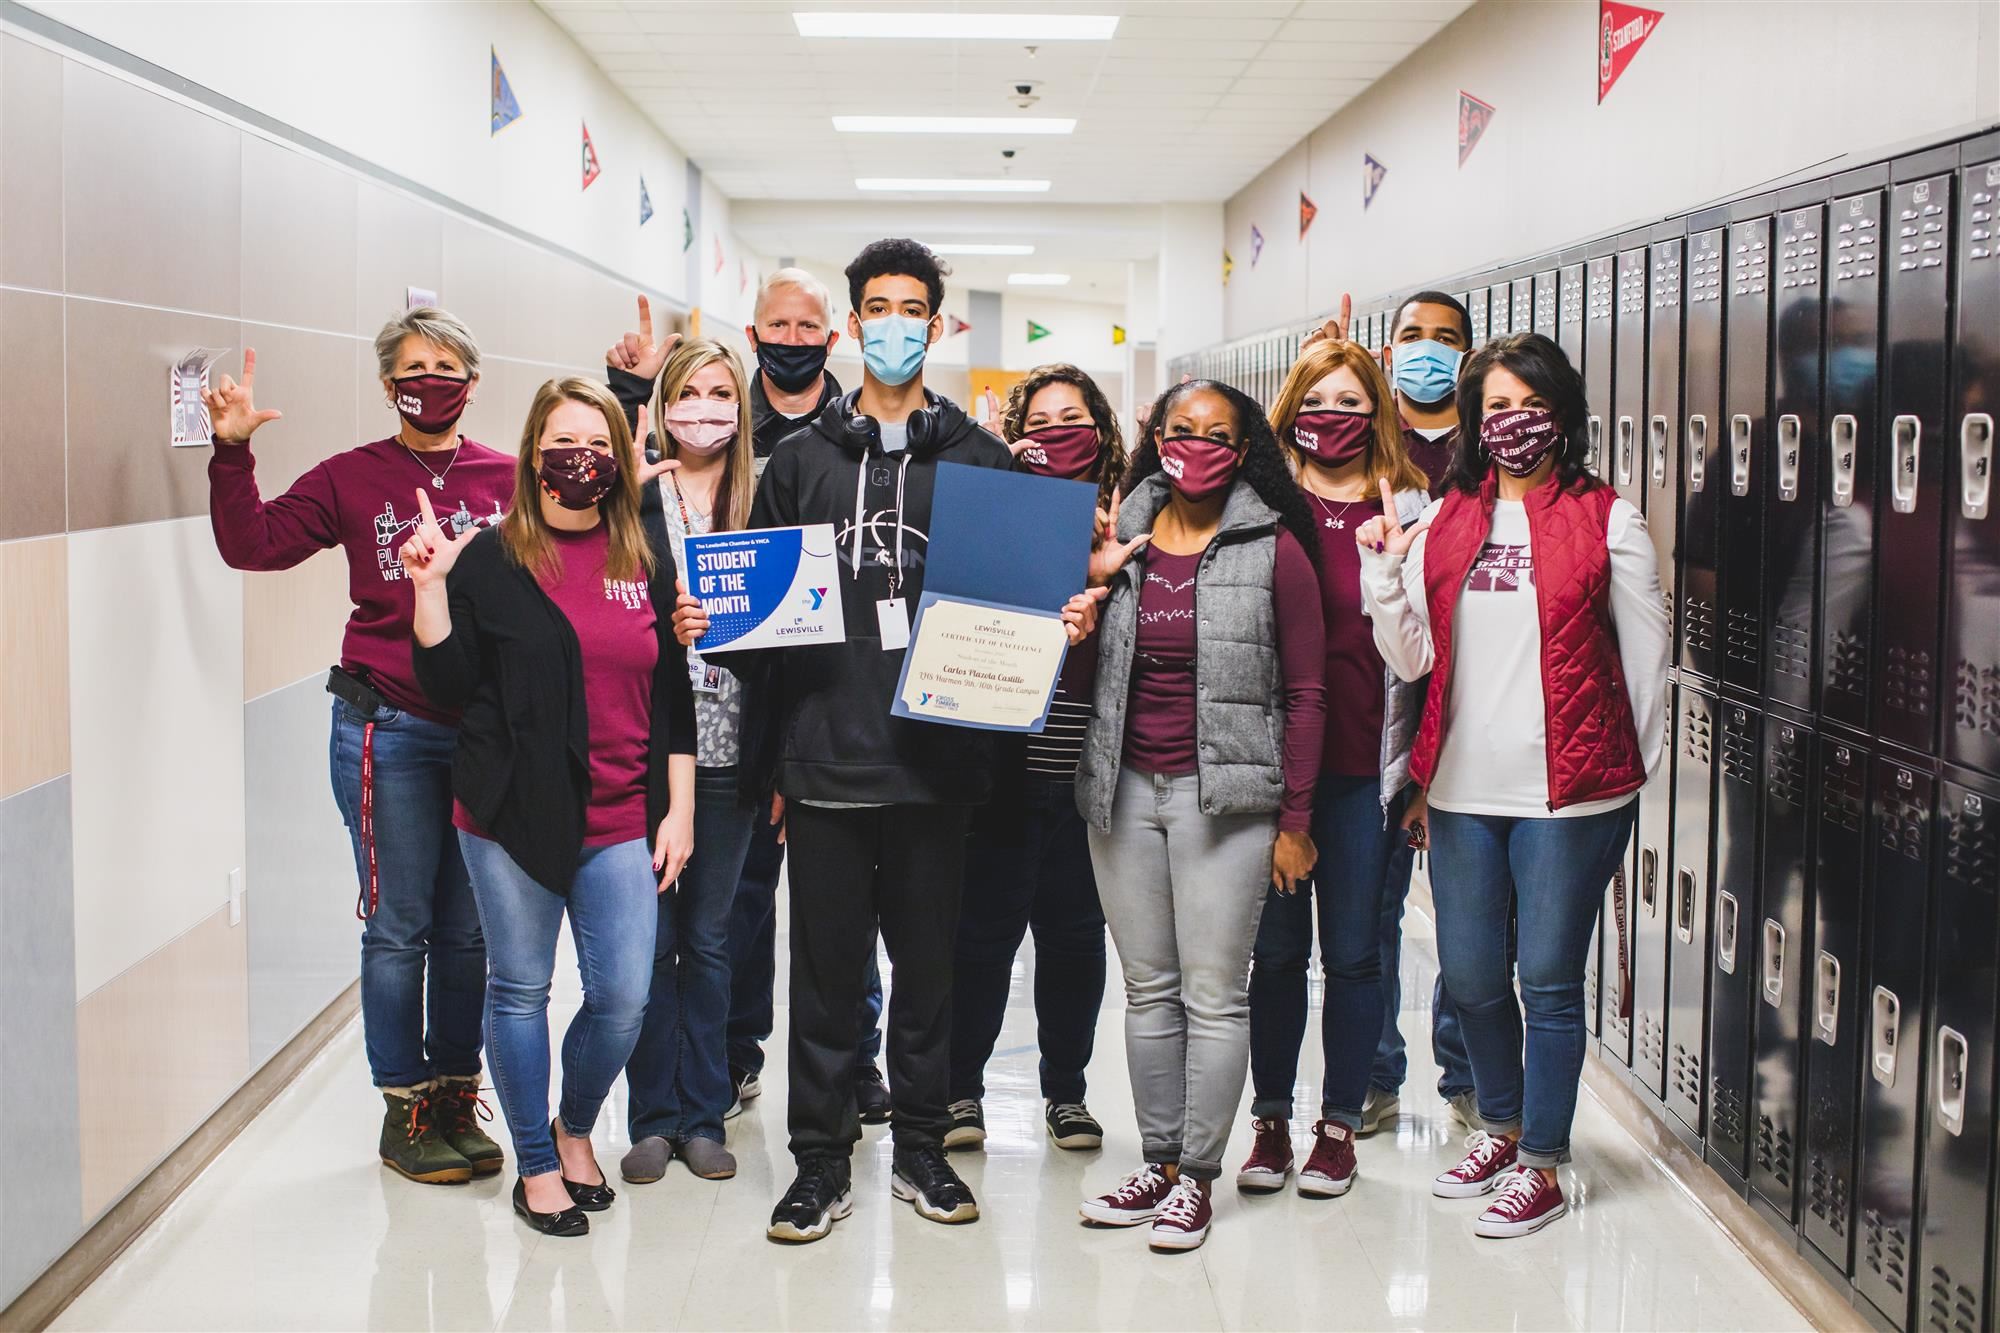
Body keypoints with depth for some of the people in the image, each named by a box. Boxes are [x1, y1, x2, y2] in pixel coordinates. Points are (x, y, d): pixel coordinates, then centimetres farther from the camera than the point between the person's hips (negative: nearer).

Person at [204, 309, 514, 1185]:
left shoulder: (510, 480, 5)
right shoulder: (353, 479, 3)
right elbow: (254, 545, -2)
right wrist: (232, 454, -12)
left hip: (488, 733, 2)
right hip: (388, 732, -1)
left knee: (468, 931, 10)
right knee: (398, 927, 4)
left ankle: (456, 1100, 24)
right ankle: (404, 1109, 17)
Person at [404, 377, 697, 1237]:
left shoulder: (648, 558, 7)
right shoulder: (490, 559, 0)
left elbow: (674, 692, 9)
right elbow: (449, 688, -3)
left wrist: (679, 808, 6)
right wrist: (430, 586, -14)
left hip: (621, 819, 2)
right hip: (513, 813, -2)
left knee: (623, 996, 0)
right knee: (520, 989, 6)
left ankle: (576, 1127, 29)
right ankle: (537, 1163, 24)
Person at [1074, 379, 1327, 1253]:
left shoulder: (1274, 551, -3)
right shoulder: (1119, 541, 9)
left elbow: (1305, 693, -3)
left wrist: (1294, 820, -6)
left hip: (1224, 795, -4)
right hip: (1125, 788, 4)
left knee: (1213, 993, -1)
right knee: (1148, 989, 10)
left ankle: (1197, 1177, 10)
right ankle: (1159, 1164, 20)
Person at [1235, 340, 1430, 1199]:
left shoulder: (1408, 510, 6)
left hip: (1365, 764, 0)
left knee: (1352, 951, 7)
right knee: (1277, 949, 8)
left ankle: (1339, 1125, 19)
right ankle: (1271, 1120, 21)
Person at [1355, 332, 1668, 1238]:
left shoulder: (1606, 520, -2)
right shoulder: (1445, 522, 8)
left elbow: (1644, 656, 2)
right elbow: (1412, 659, 3)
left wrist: (1634, 774, 4)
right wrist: (1383, 569, -9)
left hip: (1569, 790, -4)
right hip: (1463, 787, 4)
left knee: (1549, 979, 3)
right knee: (1469, 975, 13)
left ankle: (1541, 1165, 17)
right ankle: (1500, 1127, 35)